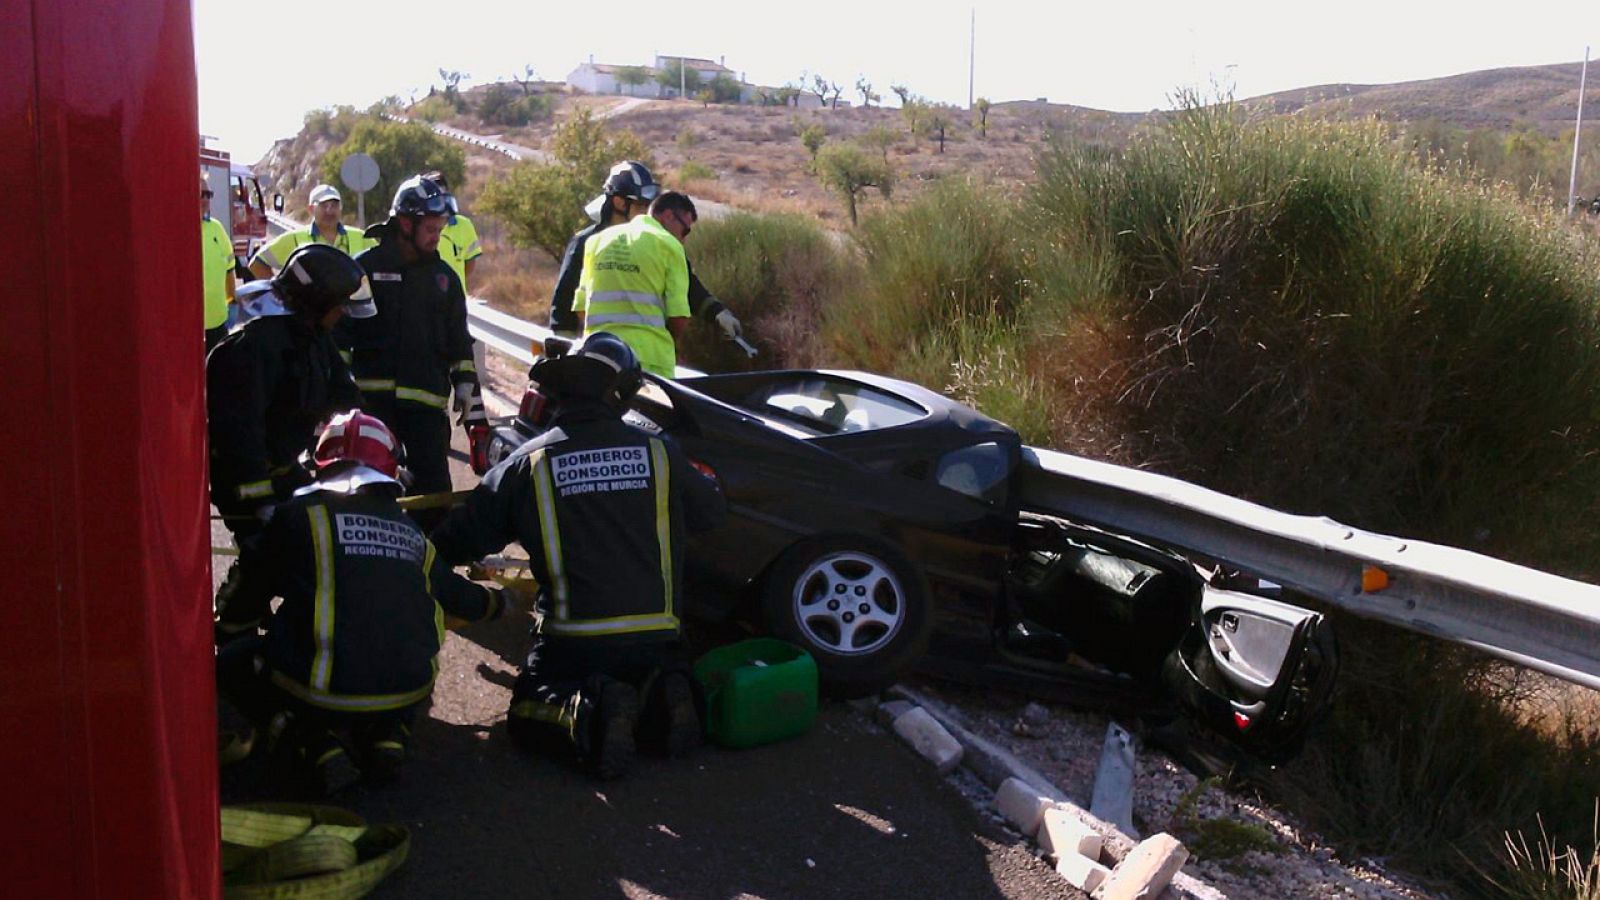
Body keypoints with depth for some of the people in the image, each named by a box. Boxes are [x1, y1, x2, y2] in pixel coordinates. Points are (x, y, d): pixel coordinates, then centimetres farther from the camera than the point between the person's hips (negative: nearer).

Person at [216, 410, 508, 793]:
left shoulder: (299, 514, 2)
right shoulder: (410, 532, 14)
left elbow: (251, 593, 14)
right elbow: (458, 595, 29)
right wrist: (500, 601, 52)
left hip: (323, 693, -4)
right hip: (407, 694, 4)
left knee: (230, 663, 21)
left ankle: (315, 748, 0)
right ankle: (387, 735, 10)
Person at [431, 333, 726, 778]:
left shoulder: (528, 463, -4)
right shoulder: (659, 452, 0)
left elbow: (463, 538, 3)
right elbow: (711, 510, 16)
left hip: (573, 641, -2)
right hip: (655, 636, 2)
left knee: (527, 714, 18)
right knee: (652, 671, 33)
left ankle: (586, 712, -15)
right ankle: (660, 698, -4)